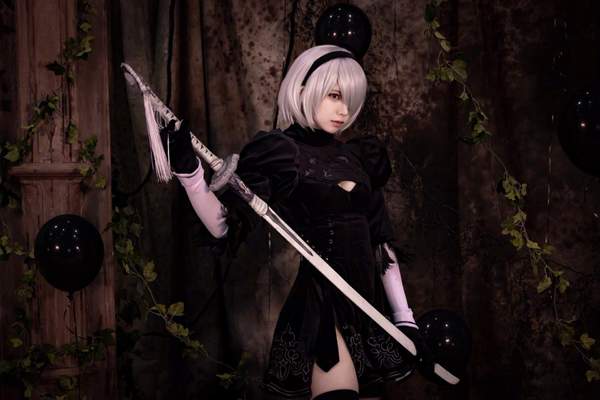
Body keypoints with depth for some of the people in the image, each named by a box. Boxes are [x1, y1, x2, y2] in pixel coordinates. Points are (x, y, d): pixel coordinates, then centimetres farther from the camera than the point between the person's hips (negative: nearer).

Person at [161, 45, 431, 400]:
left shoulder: (358, 158, 12)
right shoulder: (277, 154, -4)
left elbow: (382, 241, 14)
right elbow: (227, 226, -14)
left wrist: (404, 317, 12)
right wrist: (188, 169, -27)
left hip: (367, 308, 6)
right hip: (316, 305, -6)